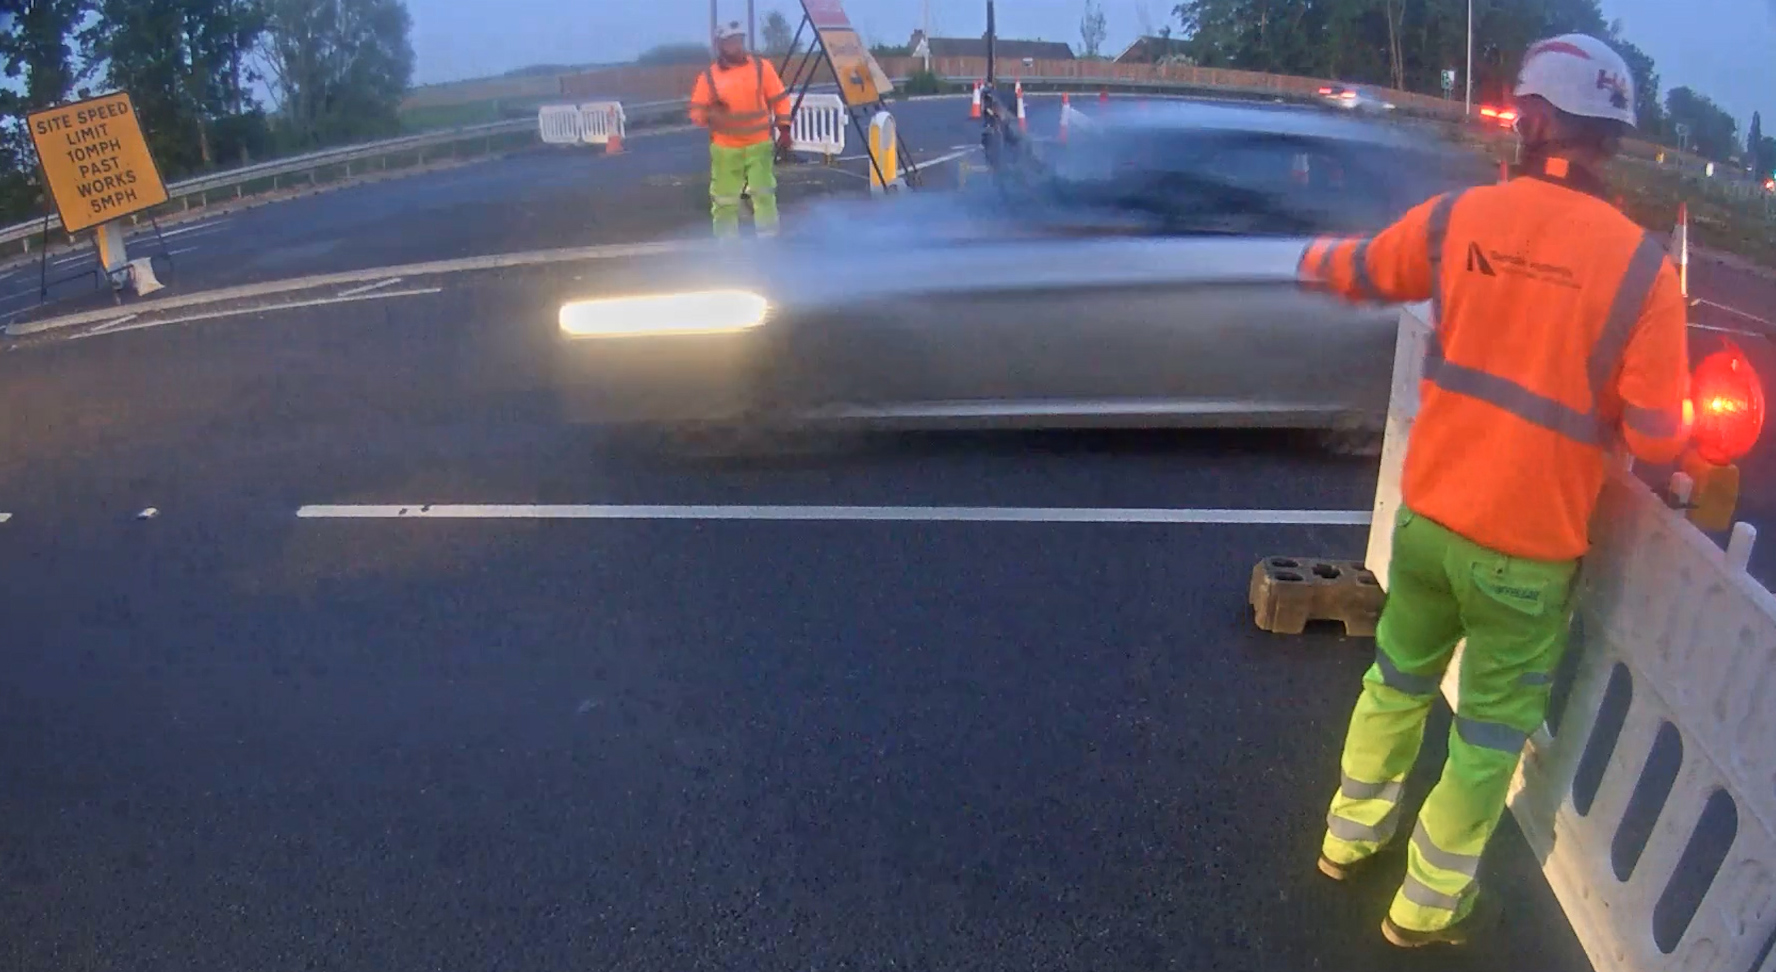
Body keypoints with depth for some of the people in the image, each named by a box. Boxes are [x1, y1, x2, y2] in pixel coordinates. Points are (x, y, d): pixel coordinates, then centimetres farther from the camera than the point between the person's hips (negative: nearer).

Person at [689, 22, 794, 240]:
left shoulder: (761, 67, 1)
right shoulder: (709, 76, 0)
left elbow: (779, 99, 6)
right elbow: (696, 111, 2)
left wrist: (784, 128, -1)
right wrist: (710, 113, -19)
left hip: (759, 144, 0)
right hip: (725, 148, 0)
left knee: (764, 193, -6)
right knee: (725, 197, 4)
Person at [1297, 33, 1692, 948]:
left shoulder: (1459, 216, -6)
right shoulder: (1637, 264, -17)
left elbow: (1359, 272, 14)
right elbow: (1655, 436, -15)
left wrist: (1316, 259, 37)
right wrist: (1664, 421, 10)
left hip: (1429, 513, 4)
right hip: (1527, 547, -4)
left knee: (1398, 678, 25)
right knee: (1492, 730, 15)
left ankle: (1352, 833, 44)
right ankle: (1429, 903, 32)